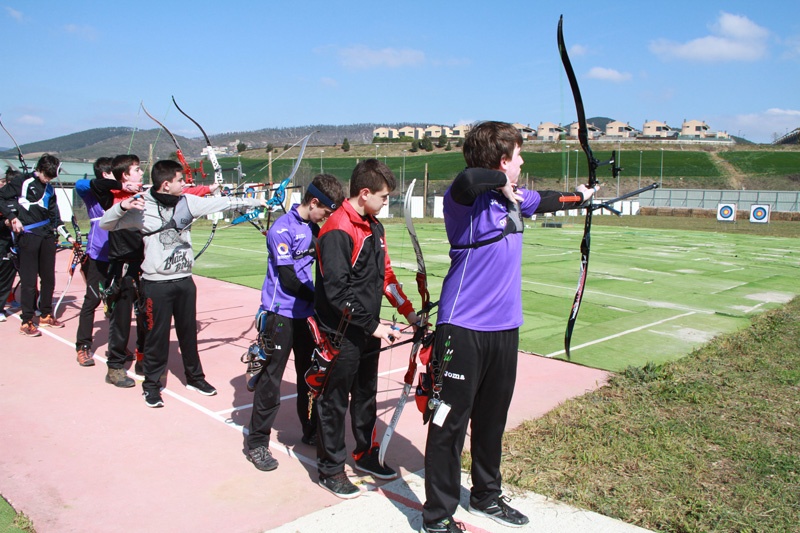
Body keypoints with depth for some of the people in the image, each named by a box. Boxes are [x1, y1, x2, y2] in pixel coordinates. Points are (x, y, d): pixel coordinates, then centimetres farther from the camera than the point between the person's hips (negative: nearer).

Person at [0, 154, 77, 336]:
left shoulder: (49, 189, 17)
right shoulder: (22, 181, 0)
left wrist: (67, 236, 16)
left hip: (47, 236, 6)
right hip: (28, 234, -6)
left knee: (49, 278, 10)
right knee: (29, 280, -6)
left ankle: (46, 315, 23)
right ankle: (26, 322, 1)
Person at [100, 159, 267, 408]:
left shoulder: (187, 202, 3)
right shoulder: (142, 207, -8)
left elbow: (221, 203, 7)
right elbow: (105, 224, -6)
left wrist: (254, 201, 11)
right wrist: (122, 206, -25)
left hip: (185, 280, 4)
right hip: (156, 283, -4)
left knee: (189, 332, 15)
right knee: (157, 334, 4)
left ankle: (194, 377, 31)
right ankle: (151, 384, 22)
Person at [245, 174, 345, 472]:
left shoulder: (315, 230, 10)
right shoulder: (282, 230, -15)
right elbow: (288, 280, -17)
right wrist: (319, 298, -7)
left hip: (307, 314, 8)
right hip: (280, 316, -7)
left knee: (311, 376, 16)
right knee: (271, 380, -1)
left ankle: (311, 432, 32)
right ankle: (257, 443, 12)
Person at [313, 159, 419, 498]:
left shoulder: (374, 227, 10)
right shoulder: (337, 230, -20)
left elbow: (384, 274, 18)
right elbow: (337, 291, -24)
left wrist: (408, 311, 15)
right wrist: (372, 326, -19)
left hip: (369, 330, 9)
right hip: (342, 334, -8)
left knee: (366, 394, 20)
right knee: (335, 400, 5)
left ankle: (366, 454, 37)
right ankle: (330, 469, 21)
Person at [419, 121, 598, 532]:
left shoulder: (514, 199, 10)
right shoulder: (467, 199, -14)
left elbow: (545, 201, 32)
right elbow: (467, 180, -39)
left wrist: (579, 198, 47)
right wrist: (501, 182, -20)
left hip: (505, 328, 8)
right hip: (463, 330, -8)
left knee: (492, 420, 20)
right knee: (450, 423, 2)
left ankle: (486, 496, 39)